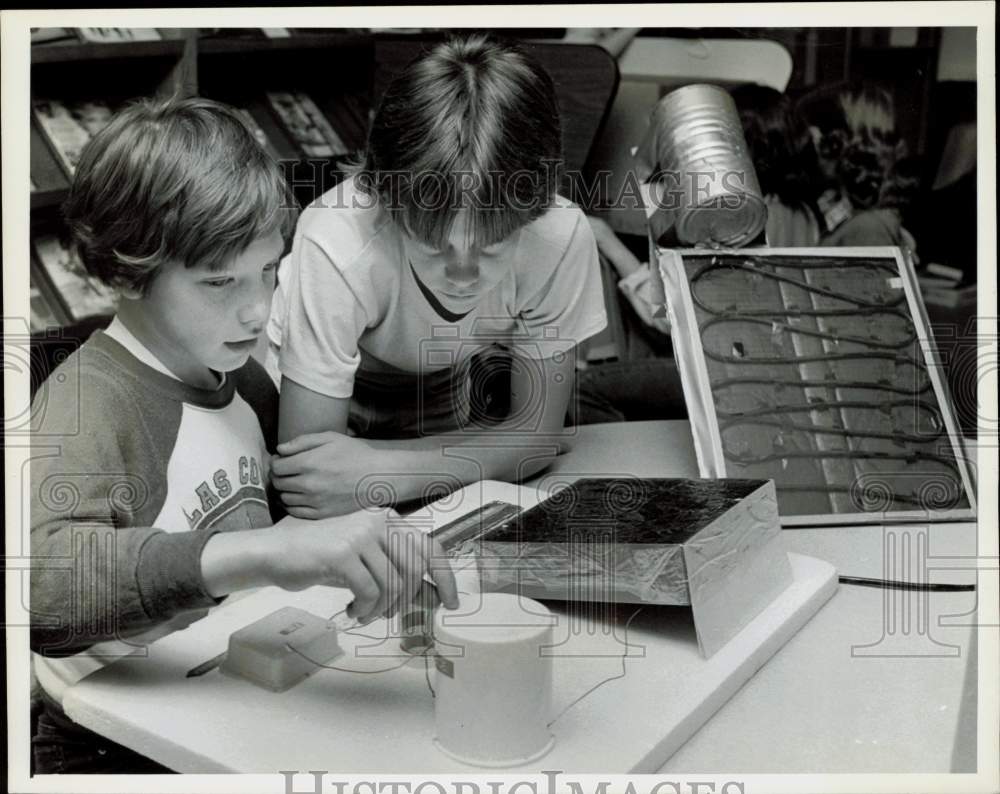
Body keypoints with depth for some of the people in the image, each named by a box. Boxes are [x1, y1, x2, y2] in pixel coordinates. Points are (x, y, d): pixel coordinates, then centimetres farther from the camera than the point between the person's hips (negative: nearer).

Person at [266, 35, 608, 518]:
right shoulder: (336, 249, -37)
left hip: (442, 407, 2)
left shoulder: (559, 236, -31)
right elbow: (303, 460, -31)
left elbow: (537, 432, -23)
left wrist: (382, 472, -38)